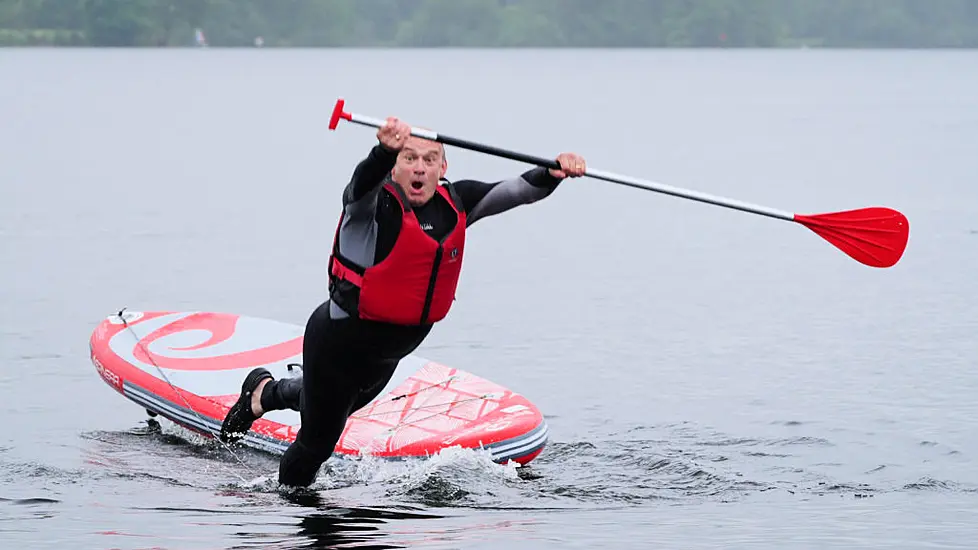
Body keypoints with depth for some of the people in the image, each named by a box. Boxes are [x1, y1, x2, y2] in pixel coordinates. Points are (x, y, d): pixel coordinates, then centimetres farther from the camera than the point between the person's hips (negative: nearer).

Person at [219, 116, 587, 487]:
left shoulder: (455, 205, -6)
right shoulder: (376, 202, -25)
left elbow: (517, 191, -11)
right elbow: (363, 182, -48)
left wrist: (553, 174, -33)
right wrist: (385, 150, -70)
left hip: (388, 354, 7)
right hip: (339, 343, -7)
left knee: (337, 407, 34)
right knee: (318, 442, 9)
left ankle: (265, 393, 62)